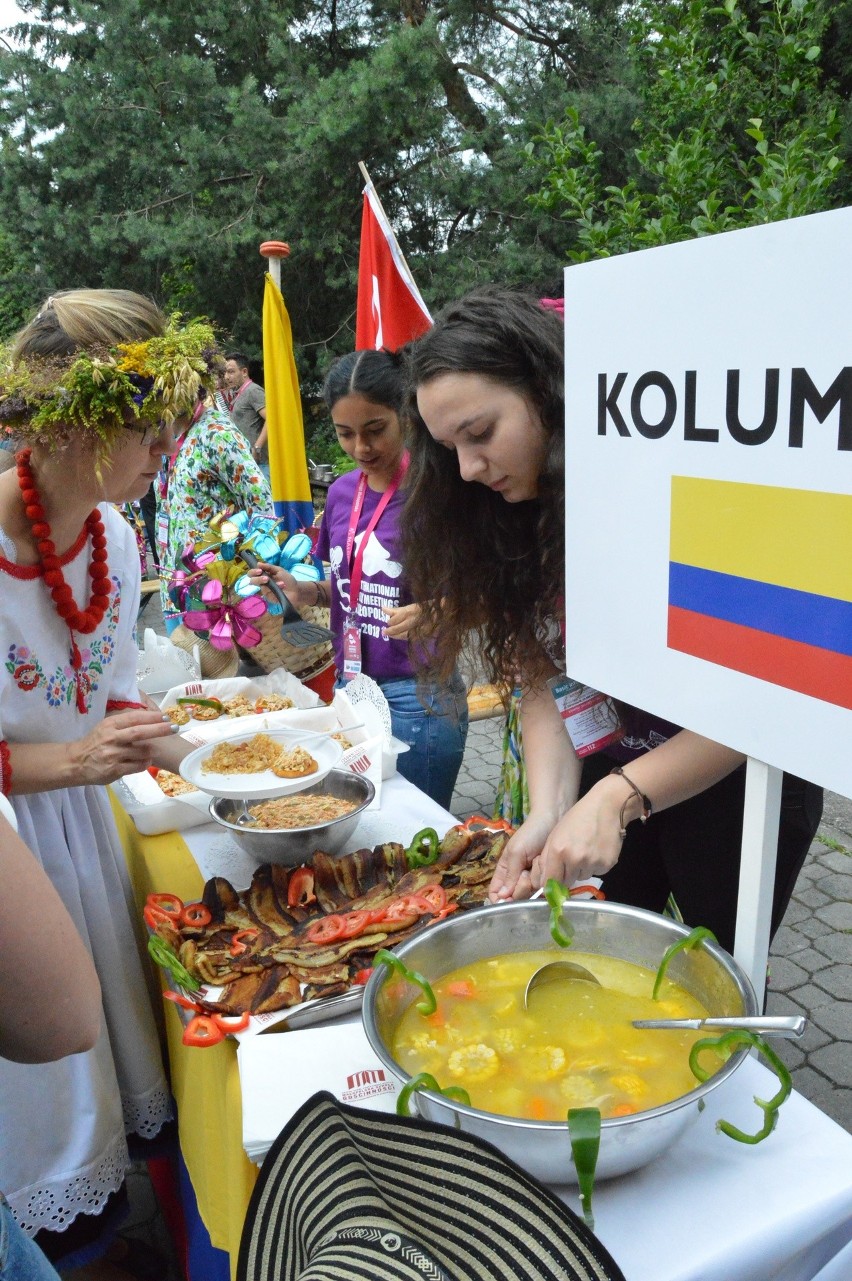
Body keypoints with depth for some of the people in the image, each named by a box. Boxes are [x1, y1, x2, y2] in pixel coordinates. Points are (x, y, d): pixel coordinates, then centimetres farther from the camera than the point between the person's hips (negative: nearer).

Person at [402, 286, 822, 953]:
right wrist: (548, 812, -23)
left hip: (735, 784, -4)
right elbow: (544, 683, -8)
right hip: (606, 779, 5)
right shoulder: (517, 517, -6)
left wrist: (617, 798, -32)